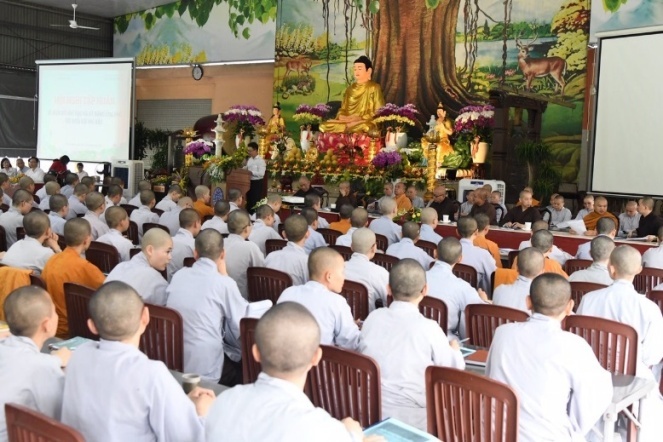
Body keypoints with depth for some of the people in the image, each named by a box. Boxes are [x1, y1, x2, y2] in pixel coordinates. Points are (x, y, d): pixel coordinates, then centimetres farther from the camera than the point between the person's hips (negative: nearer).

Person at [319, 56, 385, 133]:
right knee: (324, 126, -19)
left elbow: (379, 112, -3)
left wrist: (360, 118, -16)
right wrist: (341, 116, -6)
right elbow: (343, 109, 19)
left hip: (366, 122, -4)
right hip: (347, 122, 5)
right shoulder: (350, 89, 19)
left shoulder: (374, 88, 4)